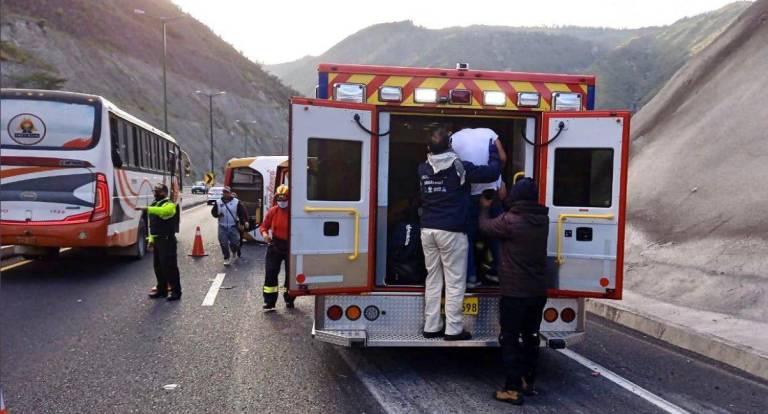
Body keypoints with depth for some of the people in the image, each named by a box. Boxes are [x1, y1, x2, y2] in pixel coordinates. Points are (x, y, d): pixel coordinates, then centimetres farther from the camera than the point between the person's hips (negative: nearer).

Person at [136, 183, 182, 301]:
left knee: (170, 266, -6)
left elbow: (163, 211, -37)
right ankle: (161, 289, 26)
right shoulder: (154, 205, 17)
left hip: (167, 240, -9)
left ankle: (176, 291, 1)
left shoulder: (169, 205, -11)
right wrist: (151, 239, 13)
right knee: (158, 266, 14)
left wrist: (147, 209, -45)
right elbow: (152, 225, 19)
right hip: (157, 240, 9)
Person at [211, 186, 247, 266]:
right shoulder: (218, 202, 4)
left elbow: (242, 213, 2)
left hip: (233, 227, -1)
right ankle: (226, 258, 13)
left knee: (235, 243, 1)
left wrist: (242, 224, -4)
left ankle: (234, 251, 36)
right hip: (222, 227, 1)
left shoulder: (236, 202, -1)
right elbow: (213, 212, 12)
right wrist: (217, 215, -11)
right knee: (224, 244, -1)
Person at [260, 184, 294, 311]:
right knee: (270, 273, -2)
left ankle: (289, 300, 29)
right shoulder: (273, 211, -1)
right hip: (275, 245, 2)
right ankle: (269, 302, 5)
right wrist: (264, 233, -13)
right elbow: (264, 226, 8)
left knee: (291, 274, 10)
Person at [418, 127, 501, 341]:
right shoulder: (459, 167, -10)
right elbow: (492, 172, -5)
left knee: (433, 280, 12)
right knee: (455, 282, 3)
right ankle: (453, 329, 6)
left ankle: (431, 326, 15)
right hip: (451, 231, -5)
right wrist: (493, 149, 10)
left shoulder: (423, 169, 6)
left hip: (428, 230, 6)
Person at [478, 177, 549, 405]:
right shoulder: (543, 219, 3)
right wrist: (503, 201, 33)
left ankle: (514, 389, 4)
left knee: (510, 340, 3)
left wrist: (485, 207, 19)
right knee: (531, 337, 18)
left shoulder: (509, 220, -18)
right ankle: (528, 382, 29)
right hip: (538, 291, 7)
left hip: (514, 292, -6)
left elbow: (485, 226, -1)